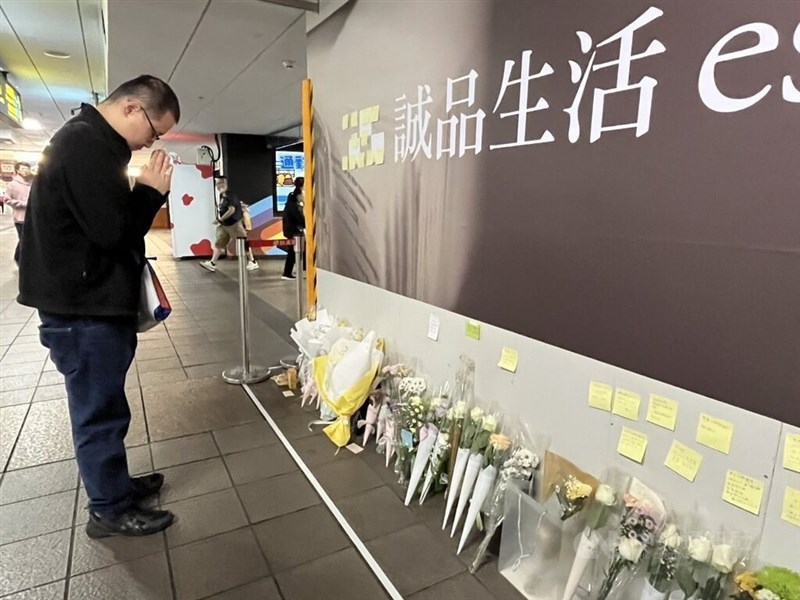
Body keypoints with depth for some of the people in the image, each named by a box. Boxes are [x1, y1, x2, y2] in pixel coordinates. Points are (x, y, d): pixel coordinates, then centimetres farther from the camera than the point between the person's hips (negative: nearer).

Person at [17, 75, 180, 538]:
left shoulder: (89, 142, 15)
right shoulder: (85, 143, -19)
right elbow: (113, 230, -23)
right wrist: (152, 190, -11)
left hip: (92, 303, 10)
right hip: (84, 309, -10)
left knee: (102, 407, 19)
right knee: (101, 412, 3)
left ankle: (115, 485, 35)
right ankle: (111, 510, 20)